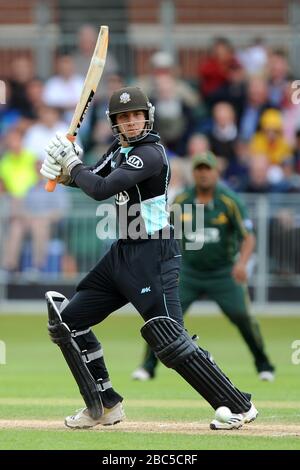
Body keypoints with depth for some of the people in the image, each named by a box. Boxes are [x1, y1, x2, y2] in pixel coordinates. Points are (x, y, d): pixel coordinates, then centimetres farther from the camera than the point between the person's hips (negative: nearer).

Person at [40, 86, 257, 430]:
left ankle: (239, 406, -10)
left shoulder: (150, 153, -17)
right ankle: (105, 406, 16)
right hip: (122, 253, 10)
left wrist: (72, 166, -9)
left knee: (169, 340, -17)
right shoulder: (119, 150, 11)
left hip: (153, 257, -10)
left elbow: (101, 189, -25)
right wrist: (66, 168, -4)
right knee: (67, 319, 10)